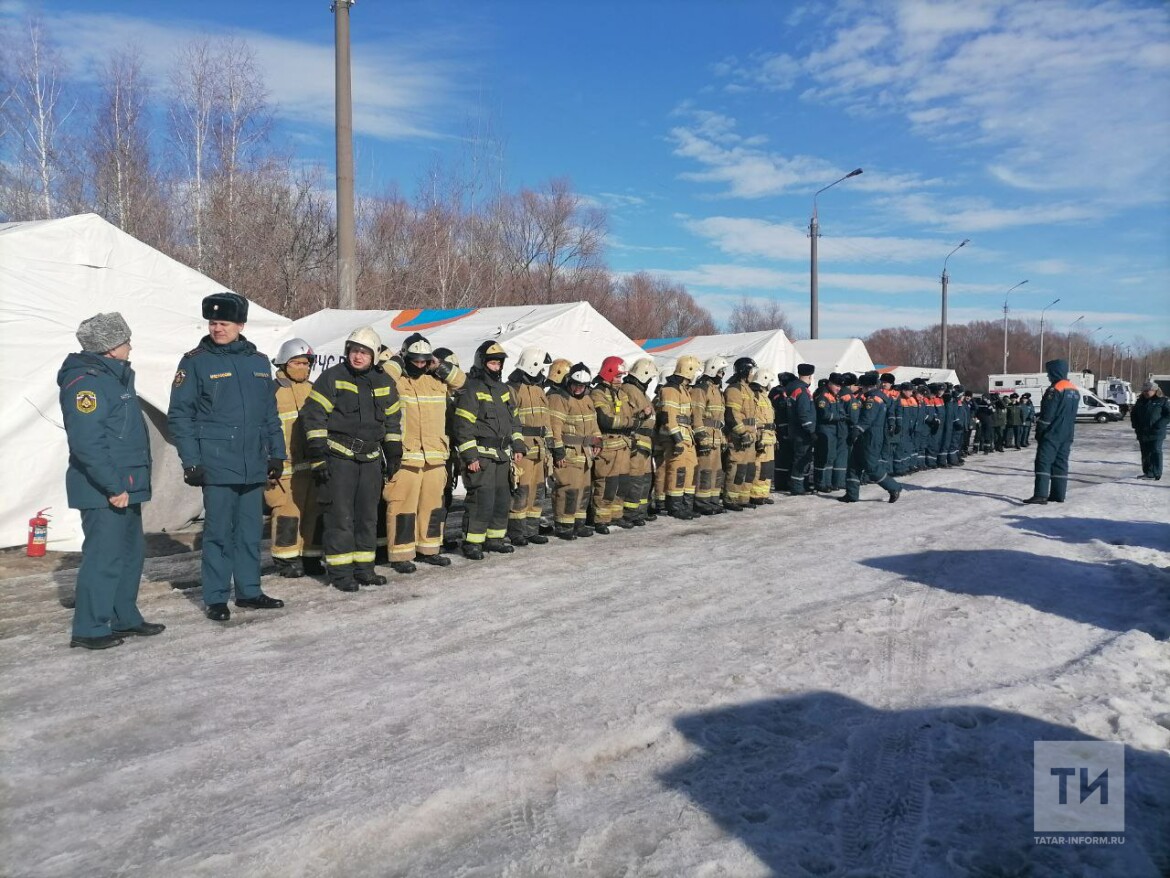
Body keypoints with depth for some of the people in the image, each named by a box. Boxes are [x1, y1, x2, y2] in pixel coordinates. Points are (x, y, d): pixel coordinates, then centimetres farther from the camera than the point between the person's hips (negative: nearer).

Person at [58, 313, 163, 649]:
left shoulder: (114, 376, 16)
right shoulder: (85, 382, -15)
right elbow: (86, 442, -23)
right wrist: (113, 485, -24)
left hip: (126, 486, 10)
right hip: (102, 492, -10)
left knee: (131, 552, 15)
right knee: (104, 556, -6)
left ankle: (124, 618, 26)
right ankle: (89, 629, 4)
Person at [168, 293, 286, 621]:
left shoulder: (258, 361, 11)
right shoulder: (195, 361, -3)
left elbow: (270, 413, 16)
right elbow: (179, 415, -4)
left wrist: (276, 453, 13)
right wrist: (191, 461, -10)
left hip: (254, 465, 5)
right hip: (217, 465, -4)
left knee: (251, 530, 12)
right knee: (219, 531, 1)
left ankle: (249, 591, 24)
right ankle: (216, 598, 12)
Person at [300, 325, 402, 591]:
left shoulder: (384, 382, 9)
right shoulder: (333, 377, -6)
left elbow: (393, 420, 18)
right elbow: (313, 415, -8)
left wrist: (393, 455, 16)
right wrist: (318, 456, -12)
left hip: (371, 458, 5)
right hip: (338, 457, -5)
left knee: (368, 515, 10)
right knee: (340, 515, -4)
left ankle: (363, 568, 20)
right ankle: (339, 571, 5)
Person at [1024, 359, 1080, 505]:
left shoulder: (1055, 389, -15)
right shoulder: (1074, 390, 13)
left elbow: (1047, 415, -17)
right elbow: (1072, 414, 19)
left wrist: (1039, 432, -9)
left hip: (1051, 434, -9)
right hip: (1067, 435, 9)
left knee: (1043, 462, -10)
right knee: (1061, 463, 11)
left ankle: (1040, 495, -16)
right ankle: (1059, 494, 13)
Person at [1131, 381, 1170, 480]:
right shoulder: (1140, 401, 13)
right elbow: (1133, 413, 22)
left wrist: (1159, 425, -18)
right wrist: (1136, 426, 9)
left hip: (1156, 433, -5)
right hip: (1142, 433, 5)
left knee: (1156, 452, -8)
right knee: (1145, 453, 10)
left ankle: (1157, 474, -7)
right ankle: (1147, 473, 19)